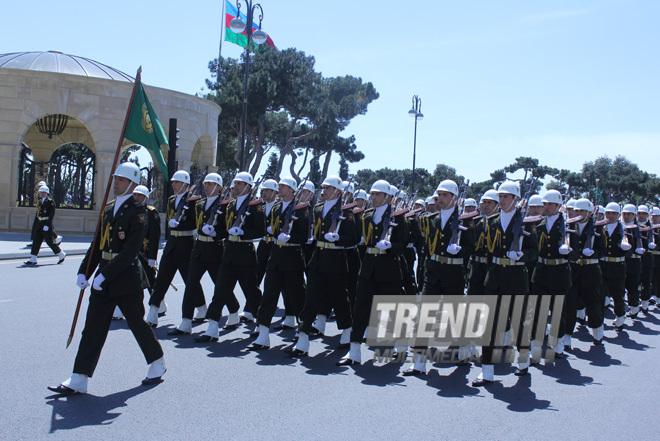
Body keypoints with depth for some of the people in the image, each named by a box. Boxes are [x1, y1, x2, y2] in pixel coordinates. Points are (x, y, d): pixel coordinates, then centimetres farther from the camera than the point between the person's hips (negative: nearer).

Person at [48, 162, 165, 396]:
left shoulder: (137, 211, -10)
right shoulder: (108, 208, 13)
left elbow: (131, 250, -18)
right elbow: (97, 244, 15)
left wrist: (105, 275, -20)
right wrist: (84, 272, 6)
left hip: (126, 278, -7)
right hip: (103, 279, 7)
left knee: (137, 323, 6)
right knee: (93, 327, 4)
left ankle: (157, 364, 28)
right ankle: (79, 380, 5)